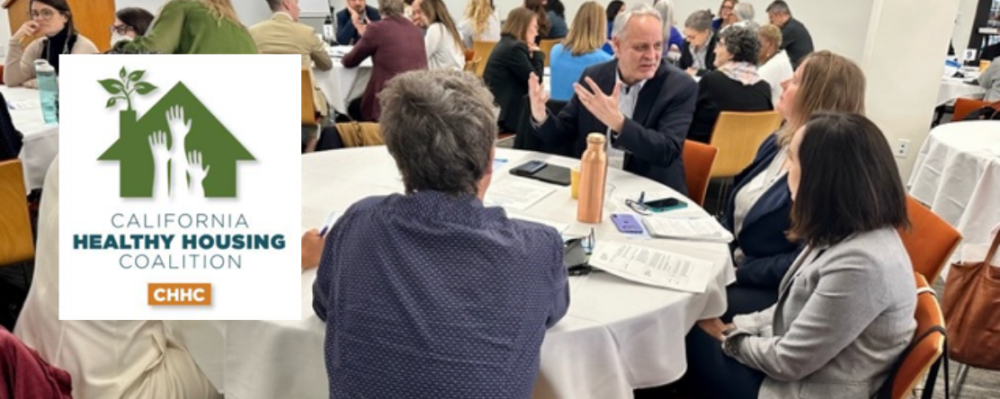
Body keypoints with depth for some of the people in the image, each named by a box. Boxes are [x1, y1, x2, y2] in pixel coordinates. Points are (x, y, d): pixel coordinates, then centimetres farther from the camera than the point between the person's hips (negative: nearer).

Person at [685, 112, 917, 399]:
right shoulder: (847, 233, -2)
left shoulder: (862, 264, -31)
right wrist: (733, 328, 0)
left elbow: (788, 361, -23)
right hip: (798, 371, 8)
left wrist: (728, 338, -7)